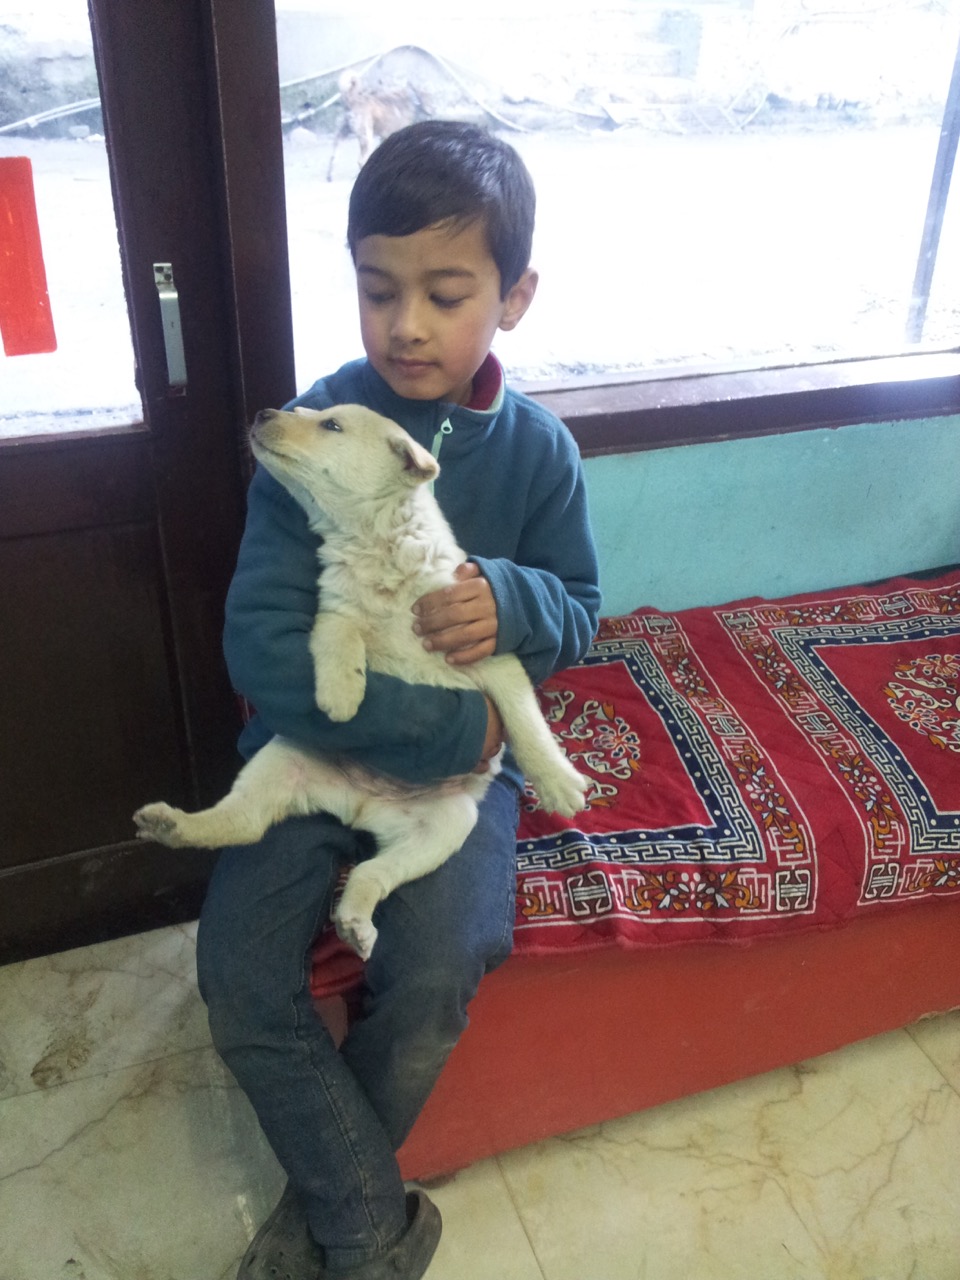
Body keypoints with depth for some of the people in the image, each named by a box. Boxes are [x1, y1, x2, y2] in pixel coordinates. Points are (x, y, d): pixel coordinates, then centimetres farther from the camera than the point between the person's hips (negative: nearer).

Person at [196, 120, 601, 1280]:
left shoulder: (537, 450, -5)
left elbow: (579, 612, 5)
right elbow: (261, 647, -19)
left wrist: (513, 600, -20)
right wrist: (443, 726, -23)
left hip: (467, 754, 1)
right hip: (313, 746, 0)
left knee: (430, 988, -17)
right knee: (239, 985, -15)